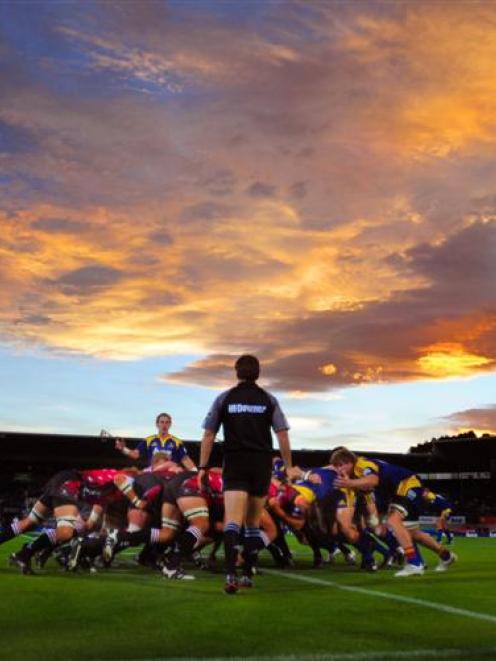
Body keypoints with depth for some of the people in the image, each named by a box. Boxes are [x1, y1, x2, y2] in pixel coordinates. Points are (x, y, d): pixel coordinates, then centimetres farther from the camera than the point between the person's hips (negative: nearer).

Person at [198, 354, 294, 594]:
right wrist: (288, 466, 8)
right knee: (253, 524, 15)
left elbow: (208, 435, 1)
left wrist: (203, 467, 5)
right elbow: (282, 435, 0)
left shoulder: (224, 398, 3)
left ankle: (231, 574, -26)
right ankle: (247, 575, 19)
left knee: (232, 522, -8)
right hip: (262, 465, 2)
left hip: (234, 464, -2)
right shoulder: (269, 400, 5)